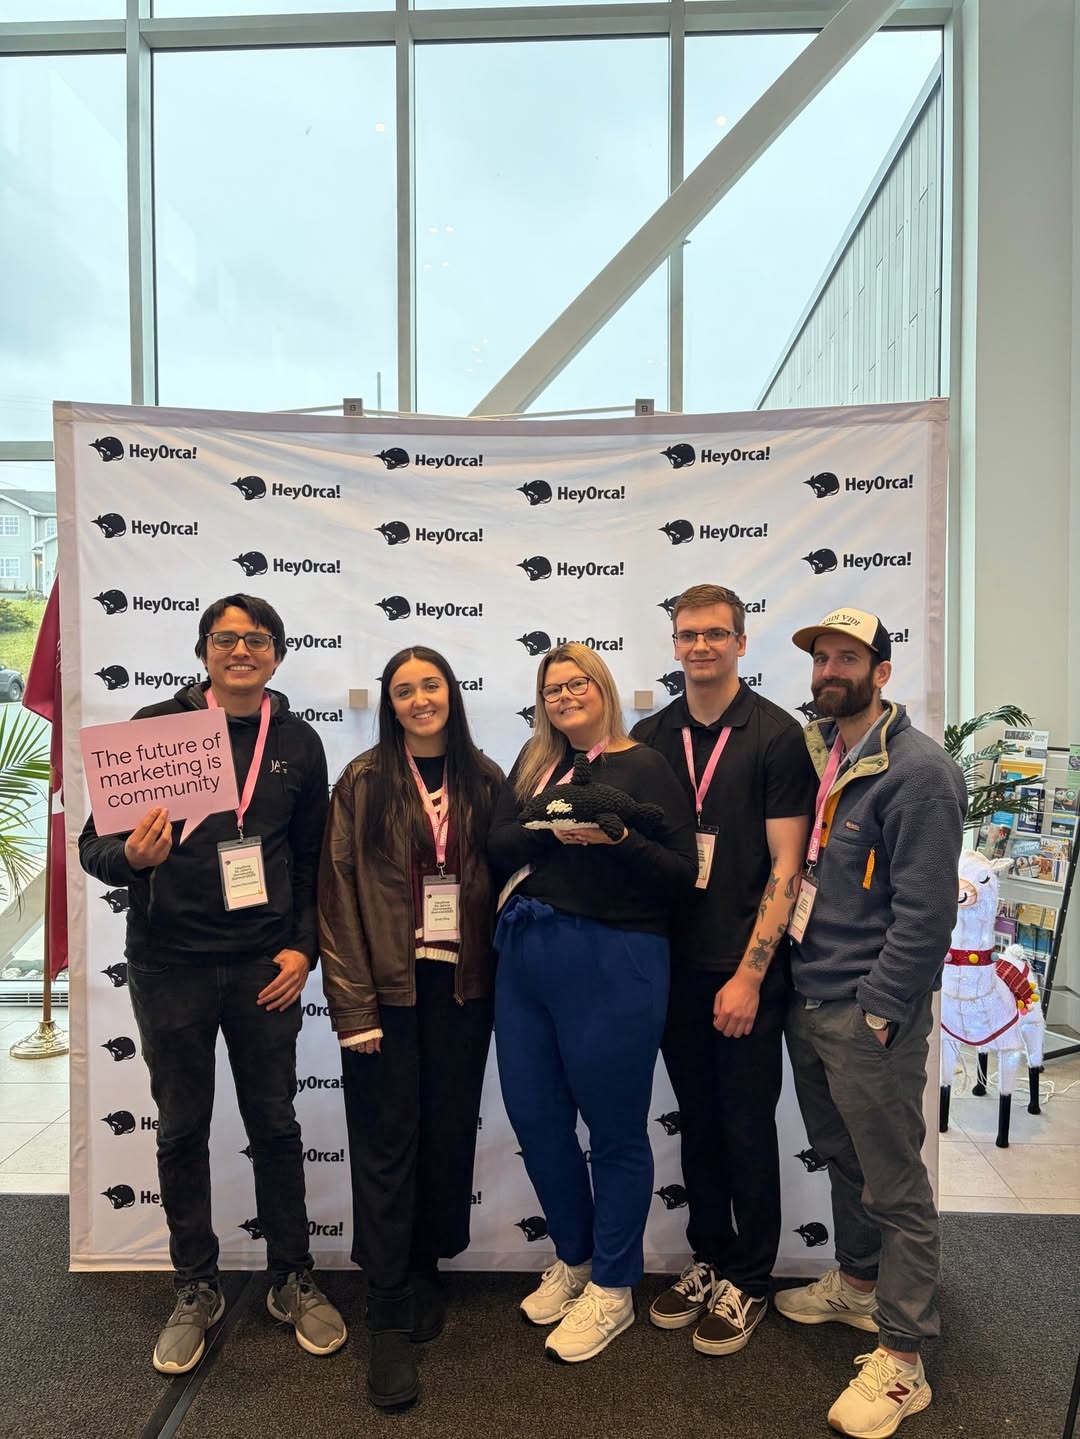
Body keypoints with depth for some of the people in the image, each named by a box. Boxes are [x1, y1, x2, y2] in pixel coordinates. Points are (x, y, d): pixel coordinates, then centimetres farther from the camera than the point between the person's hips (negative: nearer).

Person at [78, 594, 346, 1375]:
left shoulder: (299, 741, 1)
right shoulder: (156, 726, -5)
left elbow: (315, 858, 6)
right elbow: (96, 844, -4)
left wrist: (302, 947, -3)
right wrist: (133, 856, -26)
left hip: (265, 964, 1)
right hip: (171, 964, -1)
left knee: (276, 1125, 12)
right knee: (182, 1130, 13)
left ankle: (294, 1281, 31)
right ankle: (197, 1290, 32)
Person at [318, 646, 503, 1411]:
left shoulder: (485, 780, 4)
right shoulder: (363, 782, -4)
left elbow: (502, 878, 6)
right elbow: (340, 892, -6)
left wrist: (500, 975, 0)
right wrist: (354, 1001, -12)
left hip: (462, 984, 3)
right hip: (388, 986, -2)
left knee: (449, 1133, 13)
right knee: (387, 1143, 4)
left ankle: (425, 1271, 35)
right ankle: (390, 1319, 17)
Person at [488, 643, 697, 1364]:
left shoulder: (647, 766, -4)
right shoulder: (534, 763, 11)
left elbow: (683, 875, -8)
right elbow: (498, 847, 3)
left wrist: (618, 838, -23)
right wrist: (550, 831, -15)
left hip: (614, 961, -5)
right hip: (527, 953, 6)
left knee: (614, 1128, 8)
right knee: (535, 1117, 15)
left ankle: (611, 1288, 30)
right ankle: (573, 1259, 40)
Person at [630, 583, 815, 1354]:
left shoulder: (776, 734, -8)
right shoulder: (650, 736, 5)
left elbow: (786, 864, -10)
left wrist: (749, 974, -13)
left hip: (745, 968, -4)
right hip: (675, 963, 4)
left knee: (747, 1125, 9)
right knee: (697, 1119, 16)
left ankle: (749, 1281, 29)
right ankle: (709, 1259, 35)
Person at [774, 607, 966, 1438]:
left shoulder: (918, 771, -14)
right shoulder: (810, 754, 8)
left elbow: (925, 909, -17)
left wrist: (877, 1011, -17)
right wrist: (789, 982, 10)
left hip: (868, 1013, -7)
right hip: (805, 1002, 7)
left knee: (896, 1185, 6)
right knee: (842, 1155, 23)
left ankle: (900, 1361, 20)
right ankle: (858, 1284, 43)